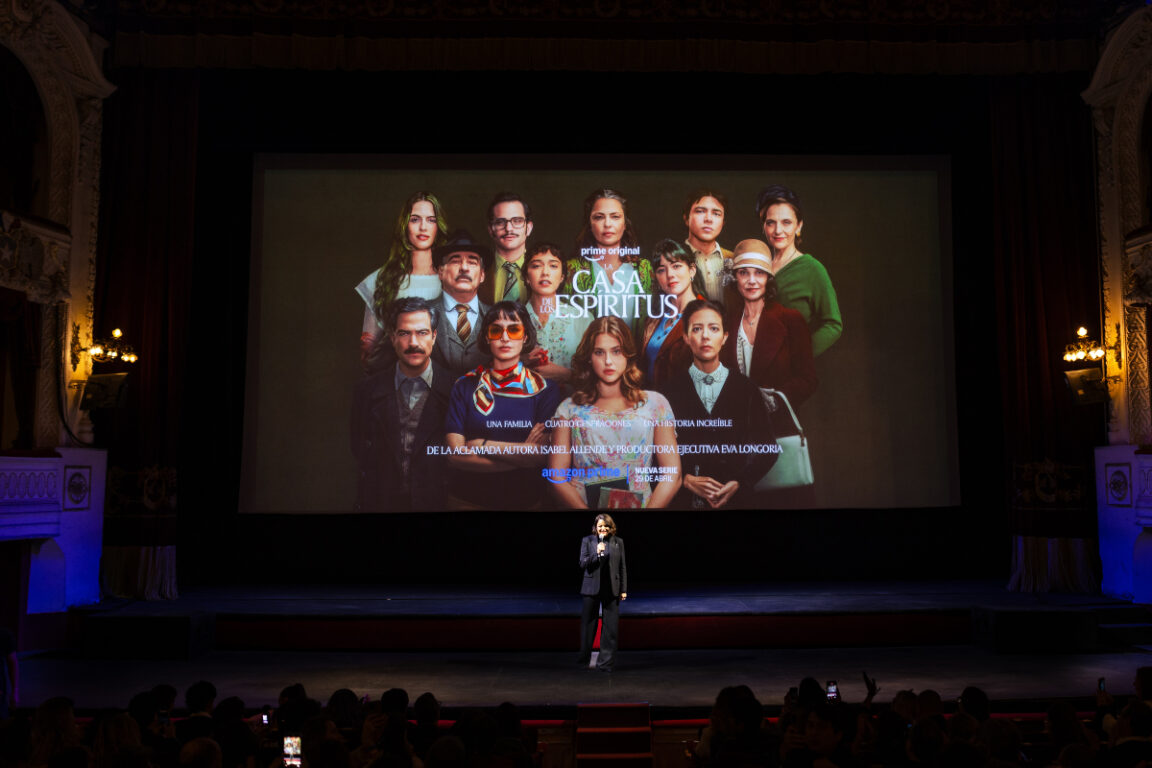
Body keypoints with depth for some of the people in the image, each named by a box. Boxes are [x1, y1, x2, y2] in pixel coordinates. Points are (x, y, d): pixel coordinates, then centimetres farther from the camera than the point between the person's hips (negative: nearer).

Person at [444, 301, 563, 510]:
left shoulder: (545, 390, -3)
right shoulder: (465, 386, -2)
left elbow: (544, 455, -14)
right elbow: (455, 455, -11)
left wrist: (483, 445, -14)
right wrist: (522, 456, -16)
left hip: (525, 500, 0)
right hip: (467, 499, 1)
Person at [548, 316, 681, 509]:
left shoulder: (655, 403, 10)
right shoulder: (569, 409, 9)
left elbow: (672, 475, 6)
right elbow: (557, 477, 3)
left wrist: (651, 508, -9)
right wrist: (593, 520, -11)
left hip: (639, 504, 0)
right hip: (581, 505, 0)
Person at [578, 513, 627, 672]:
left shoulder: (618, 542, 6)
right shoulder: (587, 541, 3)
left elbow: (623, 567, 7)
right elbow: (583, 564, -3)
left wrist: (623, 589, 4)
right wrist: (597, 553, -18)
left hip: (611, 589, 0)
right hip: (591, 588, 0)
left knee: (611, 626, -1)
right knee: (588, 623, 9)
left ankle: (606, 662, 7)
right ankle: (584, 658, 25)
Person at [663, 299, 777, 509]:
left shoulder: (747, 389, 4)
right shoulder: (672, 388, 1)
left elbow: (767, 449, 4)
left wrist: (738, 483, -9)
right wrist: (687, 480, -13)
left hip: (734, 499, 1)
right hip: (684, 499, -1)